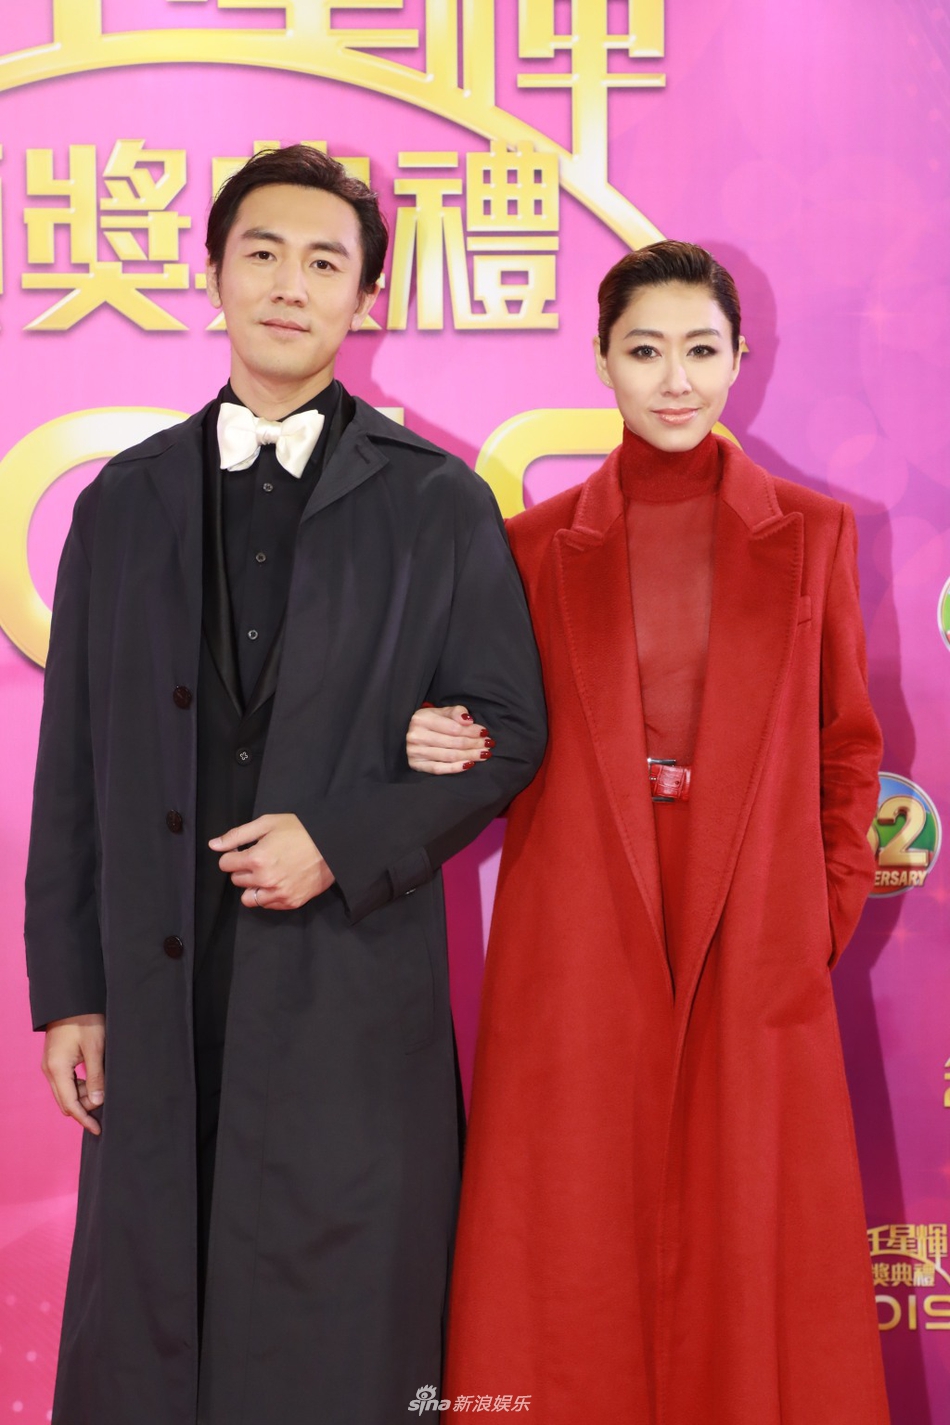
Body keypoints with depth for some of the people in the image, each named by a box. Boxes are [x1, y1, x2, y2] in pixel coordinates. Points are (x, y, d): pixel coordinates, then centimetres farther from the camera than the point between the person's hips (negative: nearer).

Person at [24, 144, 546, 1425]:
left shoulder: (438, 502, 2)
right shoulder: (126, 498, 9)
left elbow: (509, 727, 1)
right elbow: (74, 760, 9)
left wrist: (342, 844, -13)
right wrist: (68, 988, 5)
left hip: (355, 993, -2)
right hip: (160, 995, 3)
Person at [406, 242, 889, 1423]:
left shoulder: (810, 532, 5)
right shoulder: (538, 544, 5)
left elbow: (845, 745, 9)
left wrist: (831, 910, 0)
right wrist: (443, 749, -11)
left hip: (751, 942, 0)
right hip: (578, 941, 0)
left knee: (749, 1236, 6)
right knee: (582, 1235, 5)